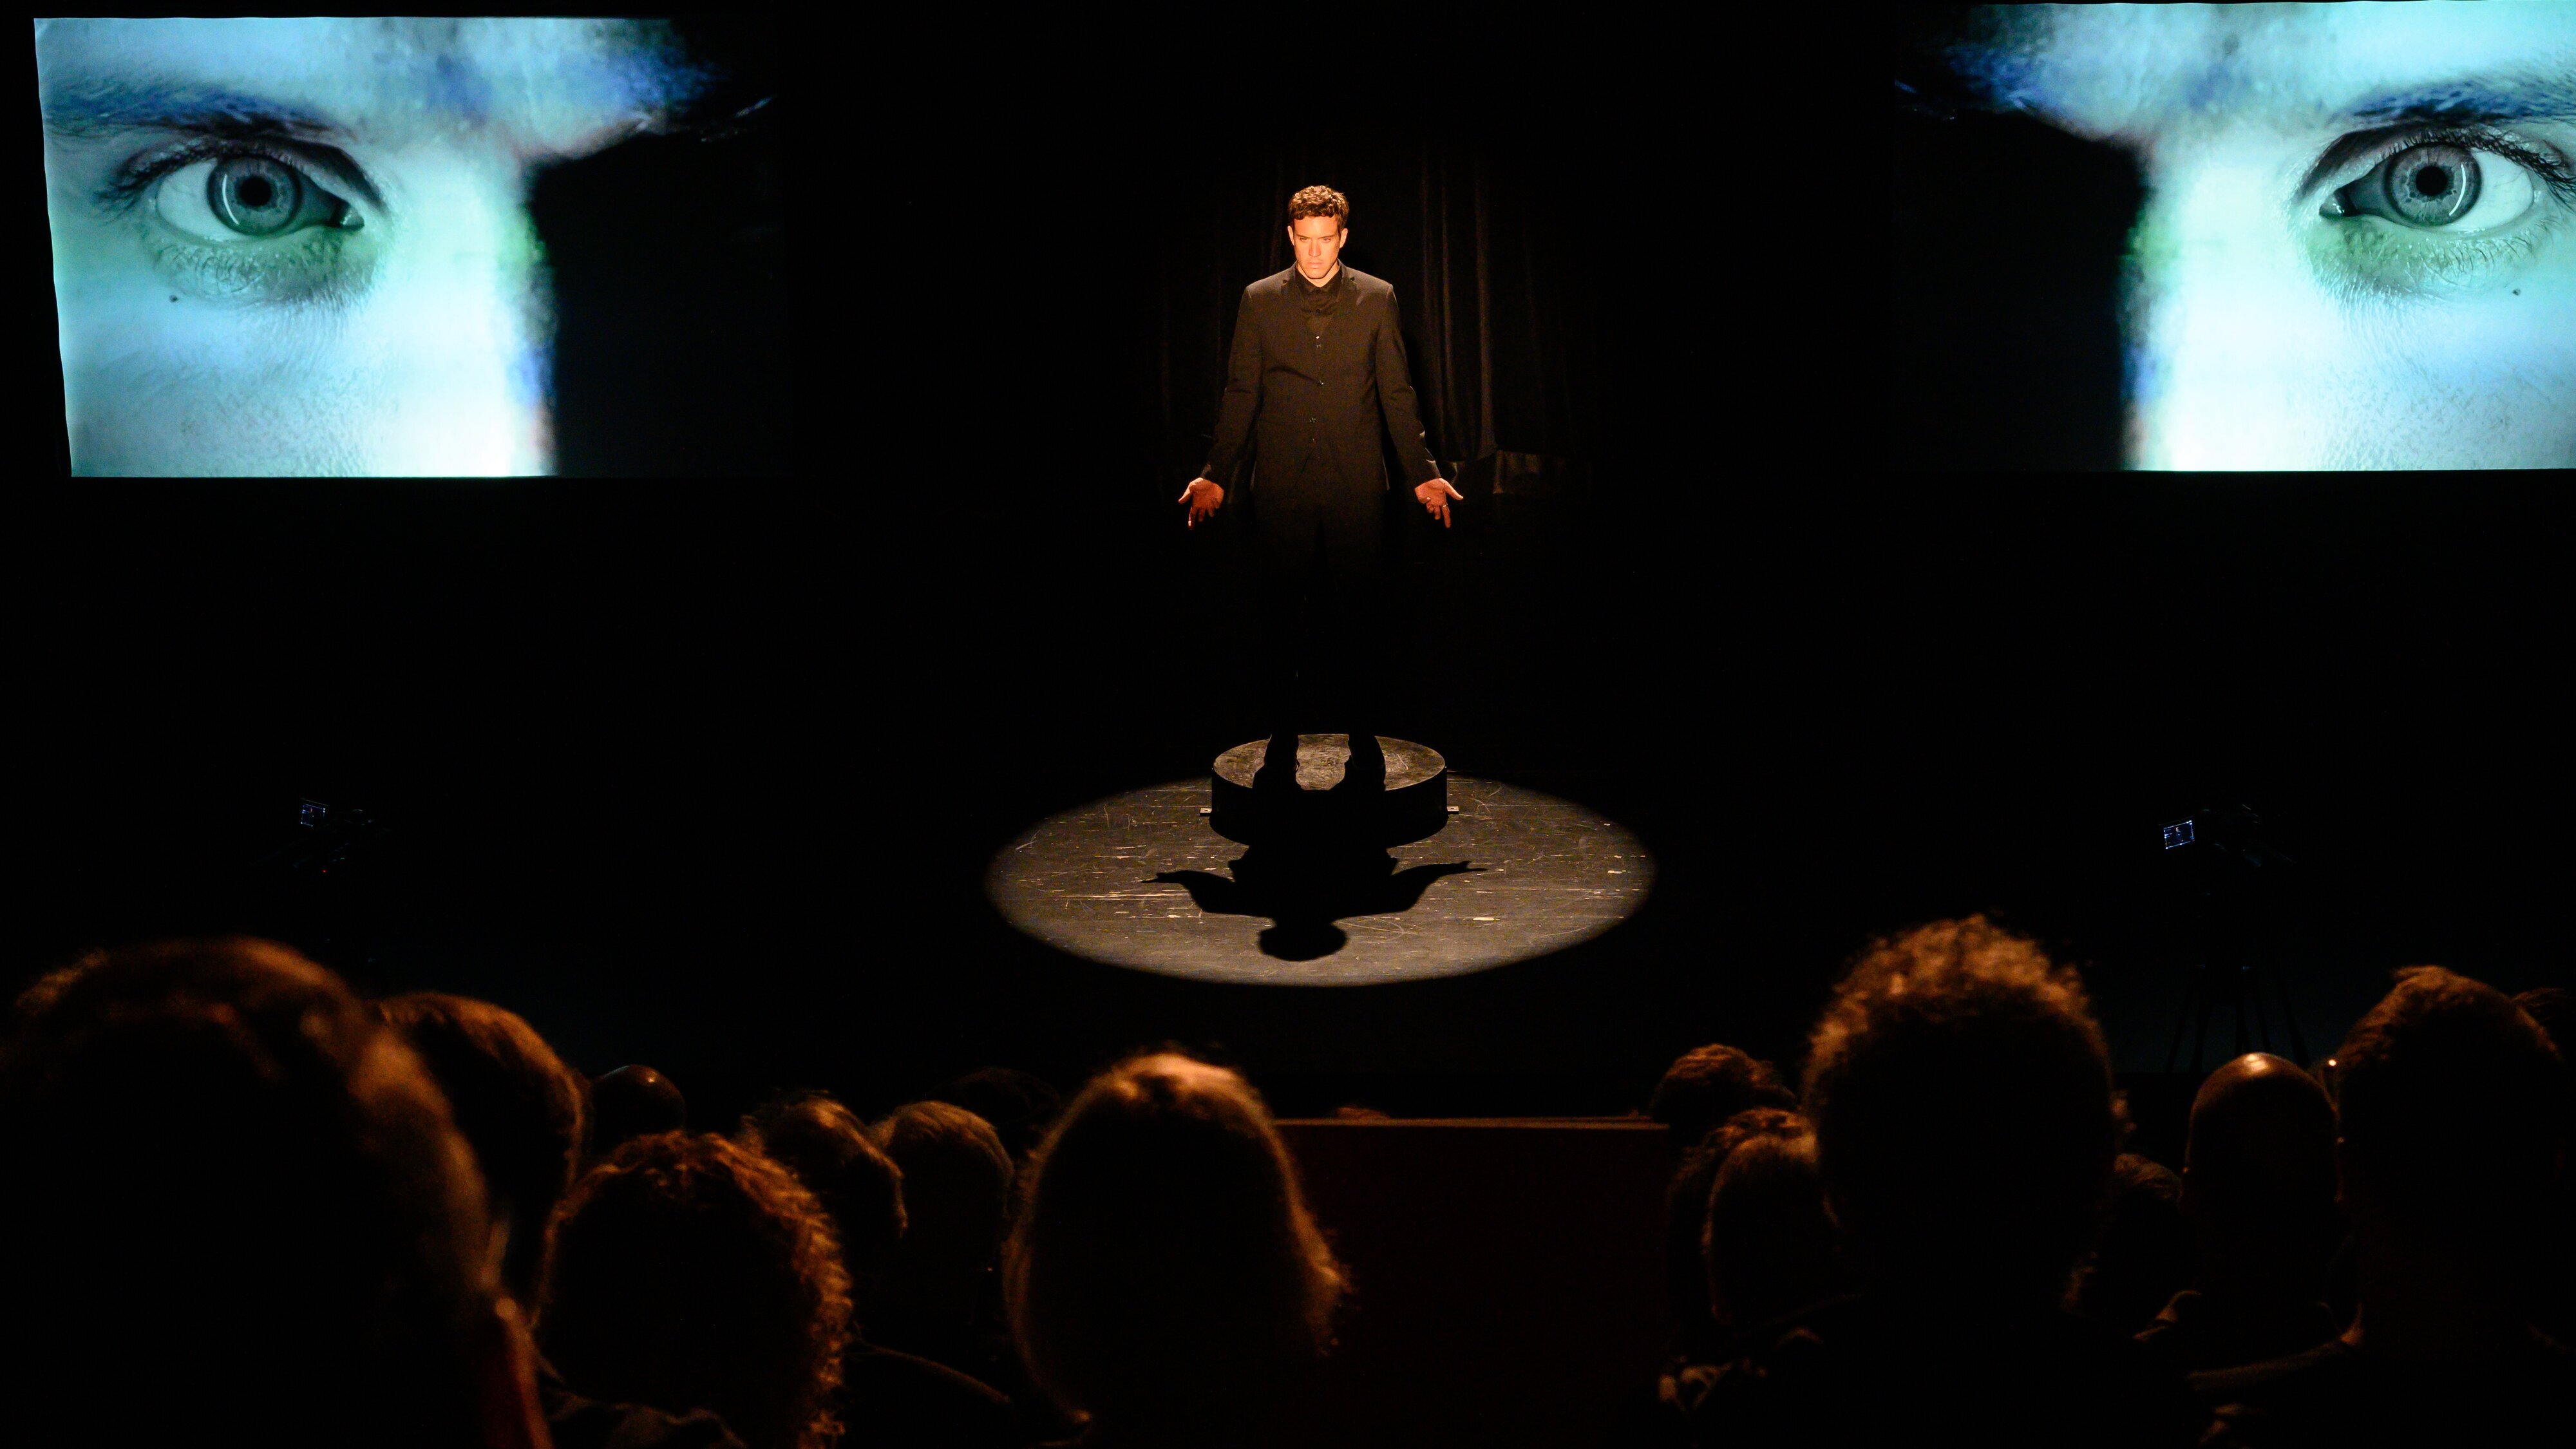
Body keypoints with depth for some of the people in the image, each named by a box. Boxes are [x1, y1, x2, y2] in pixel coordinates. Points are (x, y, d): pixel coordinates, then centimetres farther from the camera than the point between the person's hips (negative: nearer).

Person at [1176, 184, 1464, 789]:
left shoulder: (1377, 298, 5)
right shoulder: (1259, 300, 6)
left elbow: (1396, 394, 7)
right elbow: (1240, 394, 8)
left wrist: (1423, 473, 3)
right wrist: (1216, 475, 2)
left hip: (1356, 487, 0)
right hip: (1283, 487, 1)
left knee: (1358, 615, 1)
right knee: (1280, 618, 3)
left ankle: (1364, 742, 12)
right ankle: (1282, 744, 14)